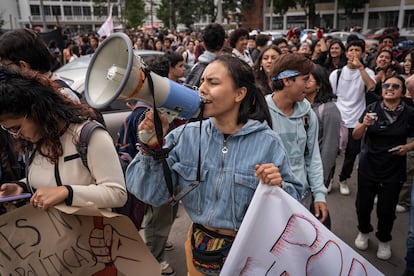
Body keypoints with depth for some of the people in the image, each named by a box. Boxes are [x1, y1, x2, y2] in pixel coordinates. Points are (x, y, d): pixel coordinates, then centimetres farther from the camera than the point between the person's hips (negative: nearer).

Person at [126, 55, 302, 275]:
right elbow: (154, 194, -12)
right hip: (199, 248, 3)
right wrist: (152, 147, -25)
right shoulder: (186, 135, -10)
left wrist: (278, 188, -29)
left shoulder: (267, 143, -15)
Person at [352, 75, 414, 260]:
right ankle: (364, 232, 36)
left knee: (386, 209, 5)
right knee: (363, 204, 5)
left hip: (394, 170, 0)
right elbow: (356, 136, -5)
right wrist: (364, 124, -24)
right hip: (368, 167, 0)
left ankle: (384, 240, 34)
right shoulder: (372, 109, -6)